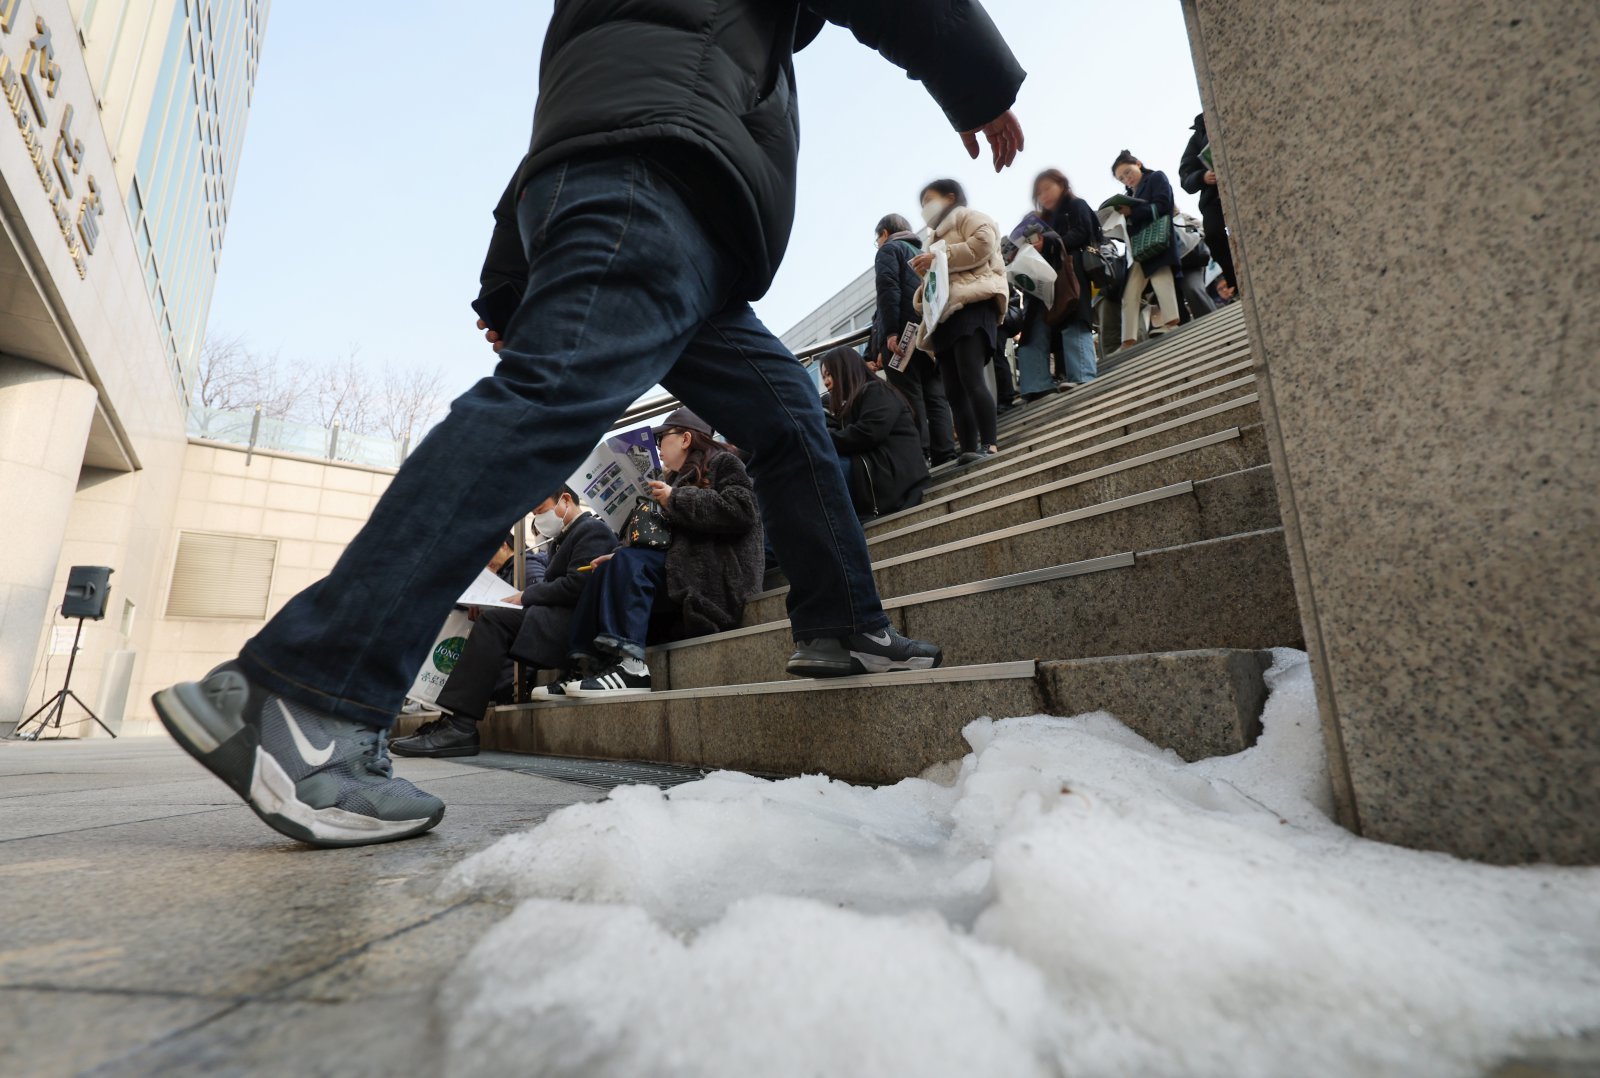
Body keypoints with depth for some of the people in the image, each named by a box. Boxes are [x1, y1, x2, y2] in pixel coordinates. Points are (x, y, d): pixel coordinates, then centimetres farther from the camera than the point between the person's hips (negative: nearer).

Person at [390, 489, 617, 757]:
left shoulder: (593, 530, -4)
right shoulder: (562, 537, 27)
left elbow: (576, 586, -17)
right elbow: (548, 581, 18)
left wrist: (526, 596, -9)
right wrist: (522, 595, 0)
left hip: (574, 623, -10)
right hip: (556, 618, 10)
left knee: (493, 620, -23)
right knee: (485, 619, 0)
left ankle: (460, 726, -27)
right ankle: (452, 719, -9)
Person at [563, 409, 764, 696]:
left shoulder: (724, 463, 3)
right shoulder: (674, 479, 26)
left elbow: (741, 510, -17)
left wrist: (676, 500, -12)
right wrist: (619, 560, 4)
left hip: (719, 572, -8)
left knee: (631, 563, -25)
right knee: (606, 572, -6)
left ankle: (631, 666, -35)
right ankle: (588, 662, -18)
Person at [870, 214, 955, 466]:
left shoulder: (889, 249, 7)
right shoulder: (922, 253, 30)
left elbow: (888, 289, -10)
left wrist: (890, 332, -18)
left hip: (902, 333, -7)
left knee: (909, 397, -10)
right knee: (935, 395, 3)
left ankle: (919, 456, -15)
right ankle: (945, 454, -1)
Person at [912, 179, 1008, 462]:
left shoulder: (968, 216, 13)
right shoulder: (938, 234, 38)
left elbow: (982, 244, -9)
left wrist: (938, 258, -7)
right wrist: (926, 272, 17)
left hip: (971, 306, -9)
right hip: (946, 315, 9)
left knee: (971, 380, -24)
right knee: (954, 391, -4)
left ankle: (988, 445, -28)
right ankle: (968, 451, -9)